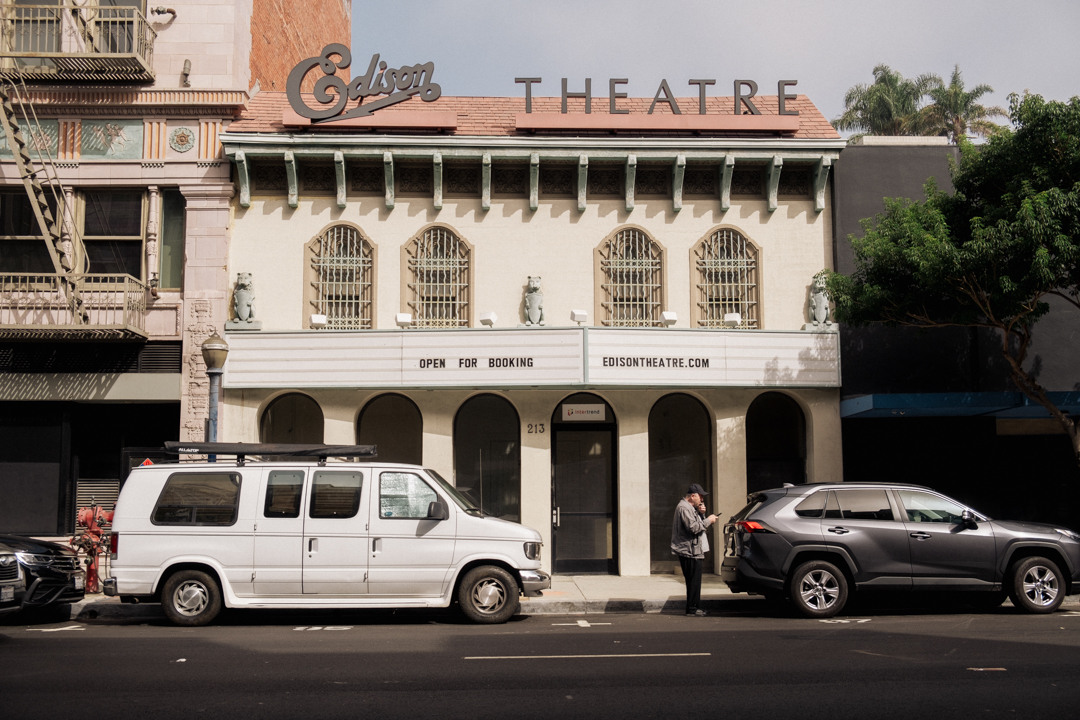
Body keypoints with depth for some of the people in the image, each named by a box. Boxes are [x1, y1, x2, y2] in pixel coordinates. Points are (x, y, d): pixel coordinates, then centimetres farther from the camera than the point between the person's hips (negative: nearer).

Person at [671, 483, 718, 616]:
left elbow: (698, 524, 22)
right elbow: (693, 527, -23)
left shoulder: (691, 507, 20)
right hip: (689, 551, -11)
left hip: (695, 551, 11)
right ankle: (691, 609, -4)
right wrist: (708, 520, -14)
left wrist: (701, 513, 6)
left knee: (695, 580, 13)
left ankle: (696, 607, 18)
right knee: (693, 580, -8)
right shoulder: (683, 508, -15)